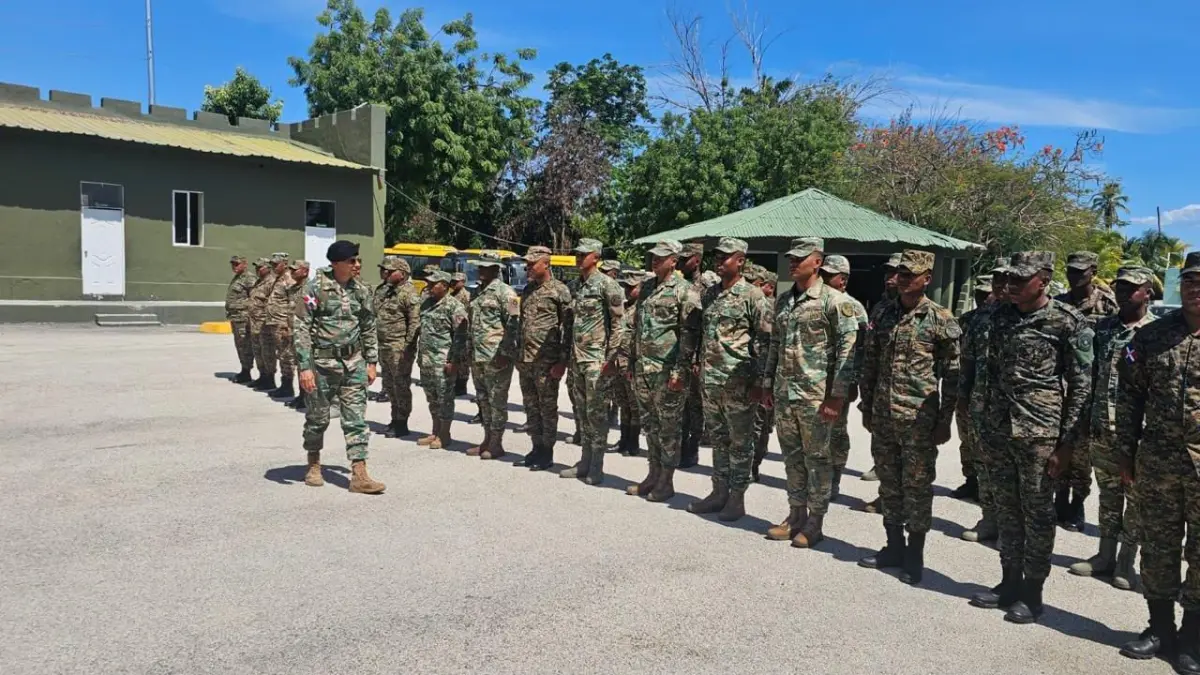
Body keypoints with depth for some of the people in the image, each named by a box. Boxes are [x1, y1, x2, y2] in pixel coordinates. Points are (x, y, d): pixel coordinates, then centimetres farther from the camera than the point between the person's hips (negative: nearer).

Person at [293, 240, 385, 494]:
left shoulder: (361, 290, 5)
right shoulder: (316, 287, -9)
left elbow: (369, 329, 14)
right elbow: (301, 328, -11)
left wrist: (371, 362, 10)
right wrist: (305, 366, -16)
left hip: (354, 363, 4)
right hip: (322, 362, -3)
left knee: (356, 418, -1)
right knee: (318, 418, 10)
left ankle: (359, 475, 0)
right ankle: (313, 466, 31)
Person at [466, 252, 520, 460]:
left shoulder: (505, 292, -8)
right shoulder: (477, 292, 17)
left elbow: (513, 324, -14)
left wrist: (505, 353, -19)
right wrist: (470, 352, 19)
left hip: (496, 357, -8)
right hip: (477, 356, 9)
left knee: (497, 400, -2)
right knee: (483, 399, 13)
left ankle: (496, 444, 5)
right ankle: (487, 440, 22)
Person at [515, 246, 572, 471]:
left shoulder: (559, 290, -8)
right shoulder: (527, 289, 14)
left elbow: (567, 326, -11)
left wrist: (562, 361, -16)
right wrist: (518, 354, 17)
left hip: (546, 360, -7)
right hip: (525, 359, 7)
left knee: (547, 407, 1)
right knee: (531, 407, 12)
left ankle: (547, 453, 9)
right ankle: (537, 448, 22)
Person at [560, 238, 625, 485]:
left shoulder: (606, 284, -9)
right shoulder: (577, 285, 14)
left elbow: (619, 322, -11)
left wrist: (611, 357, -15)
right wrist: (568, 356, 16)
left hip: (596, 358, -8)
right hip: (577, 358, 8)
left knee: (596, 412, -3)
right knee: (581, 412, 12)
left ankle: (596, 467, 5)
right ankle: (585, 462, 20)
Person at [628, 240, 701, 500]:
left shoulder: (685, 291, -9)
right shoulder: (646, 287, 14)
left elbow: (690, 334, -14)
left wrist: (680, 370, -19)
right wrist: (631, 360, 17)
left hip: (668, 370, -7)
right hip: (642, 369, 7)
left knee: (669, 427, 2)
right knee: (649, 425, 14)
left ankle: (666, 482, 12)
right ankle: (653, 475, 26)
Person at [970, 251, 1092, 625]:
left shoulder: (1068, 323, -8)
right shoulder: (1002, 316, 9)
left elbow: (1081, 386, -8)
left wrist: (1067, 442, -11)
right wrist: (986, 423, 13)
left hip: (1040, 432, -5)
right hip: (1001, 429, 6)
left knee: (1037, 513, 4)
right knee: (1006, 510, 13)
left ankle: (1032, 593, 16)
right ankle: (1010, 582, 26)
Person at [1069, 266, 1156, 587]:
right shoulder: (1103, 327, 9)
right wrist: (1088, 417, 8)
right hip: (1102, 425, 5)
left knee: (1136, 495, 6)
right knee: (1108, 491, 14)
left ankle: (1126, 560, 16)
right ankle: (1105, 554, 24)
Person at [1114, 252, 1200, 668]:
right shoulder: (1151, 335, 4)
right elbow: (1130, 396, 6)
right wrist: (1126, 453, 4)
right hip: (1155, 461, 2)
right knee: (1156, 548, 11)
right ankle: (1161, 629, 26)